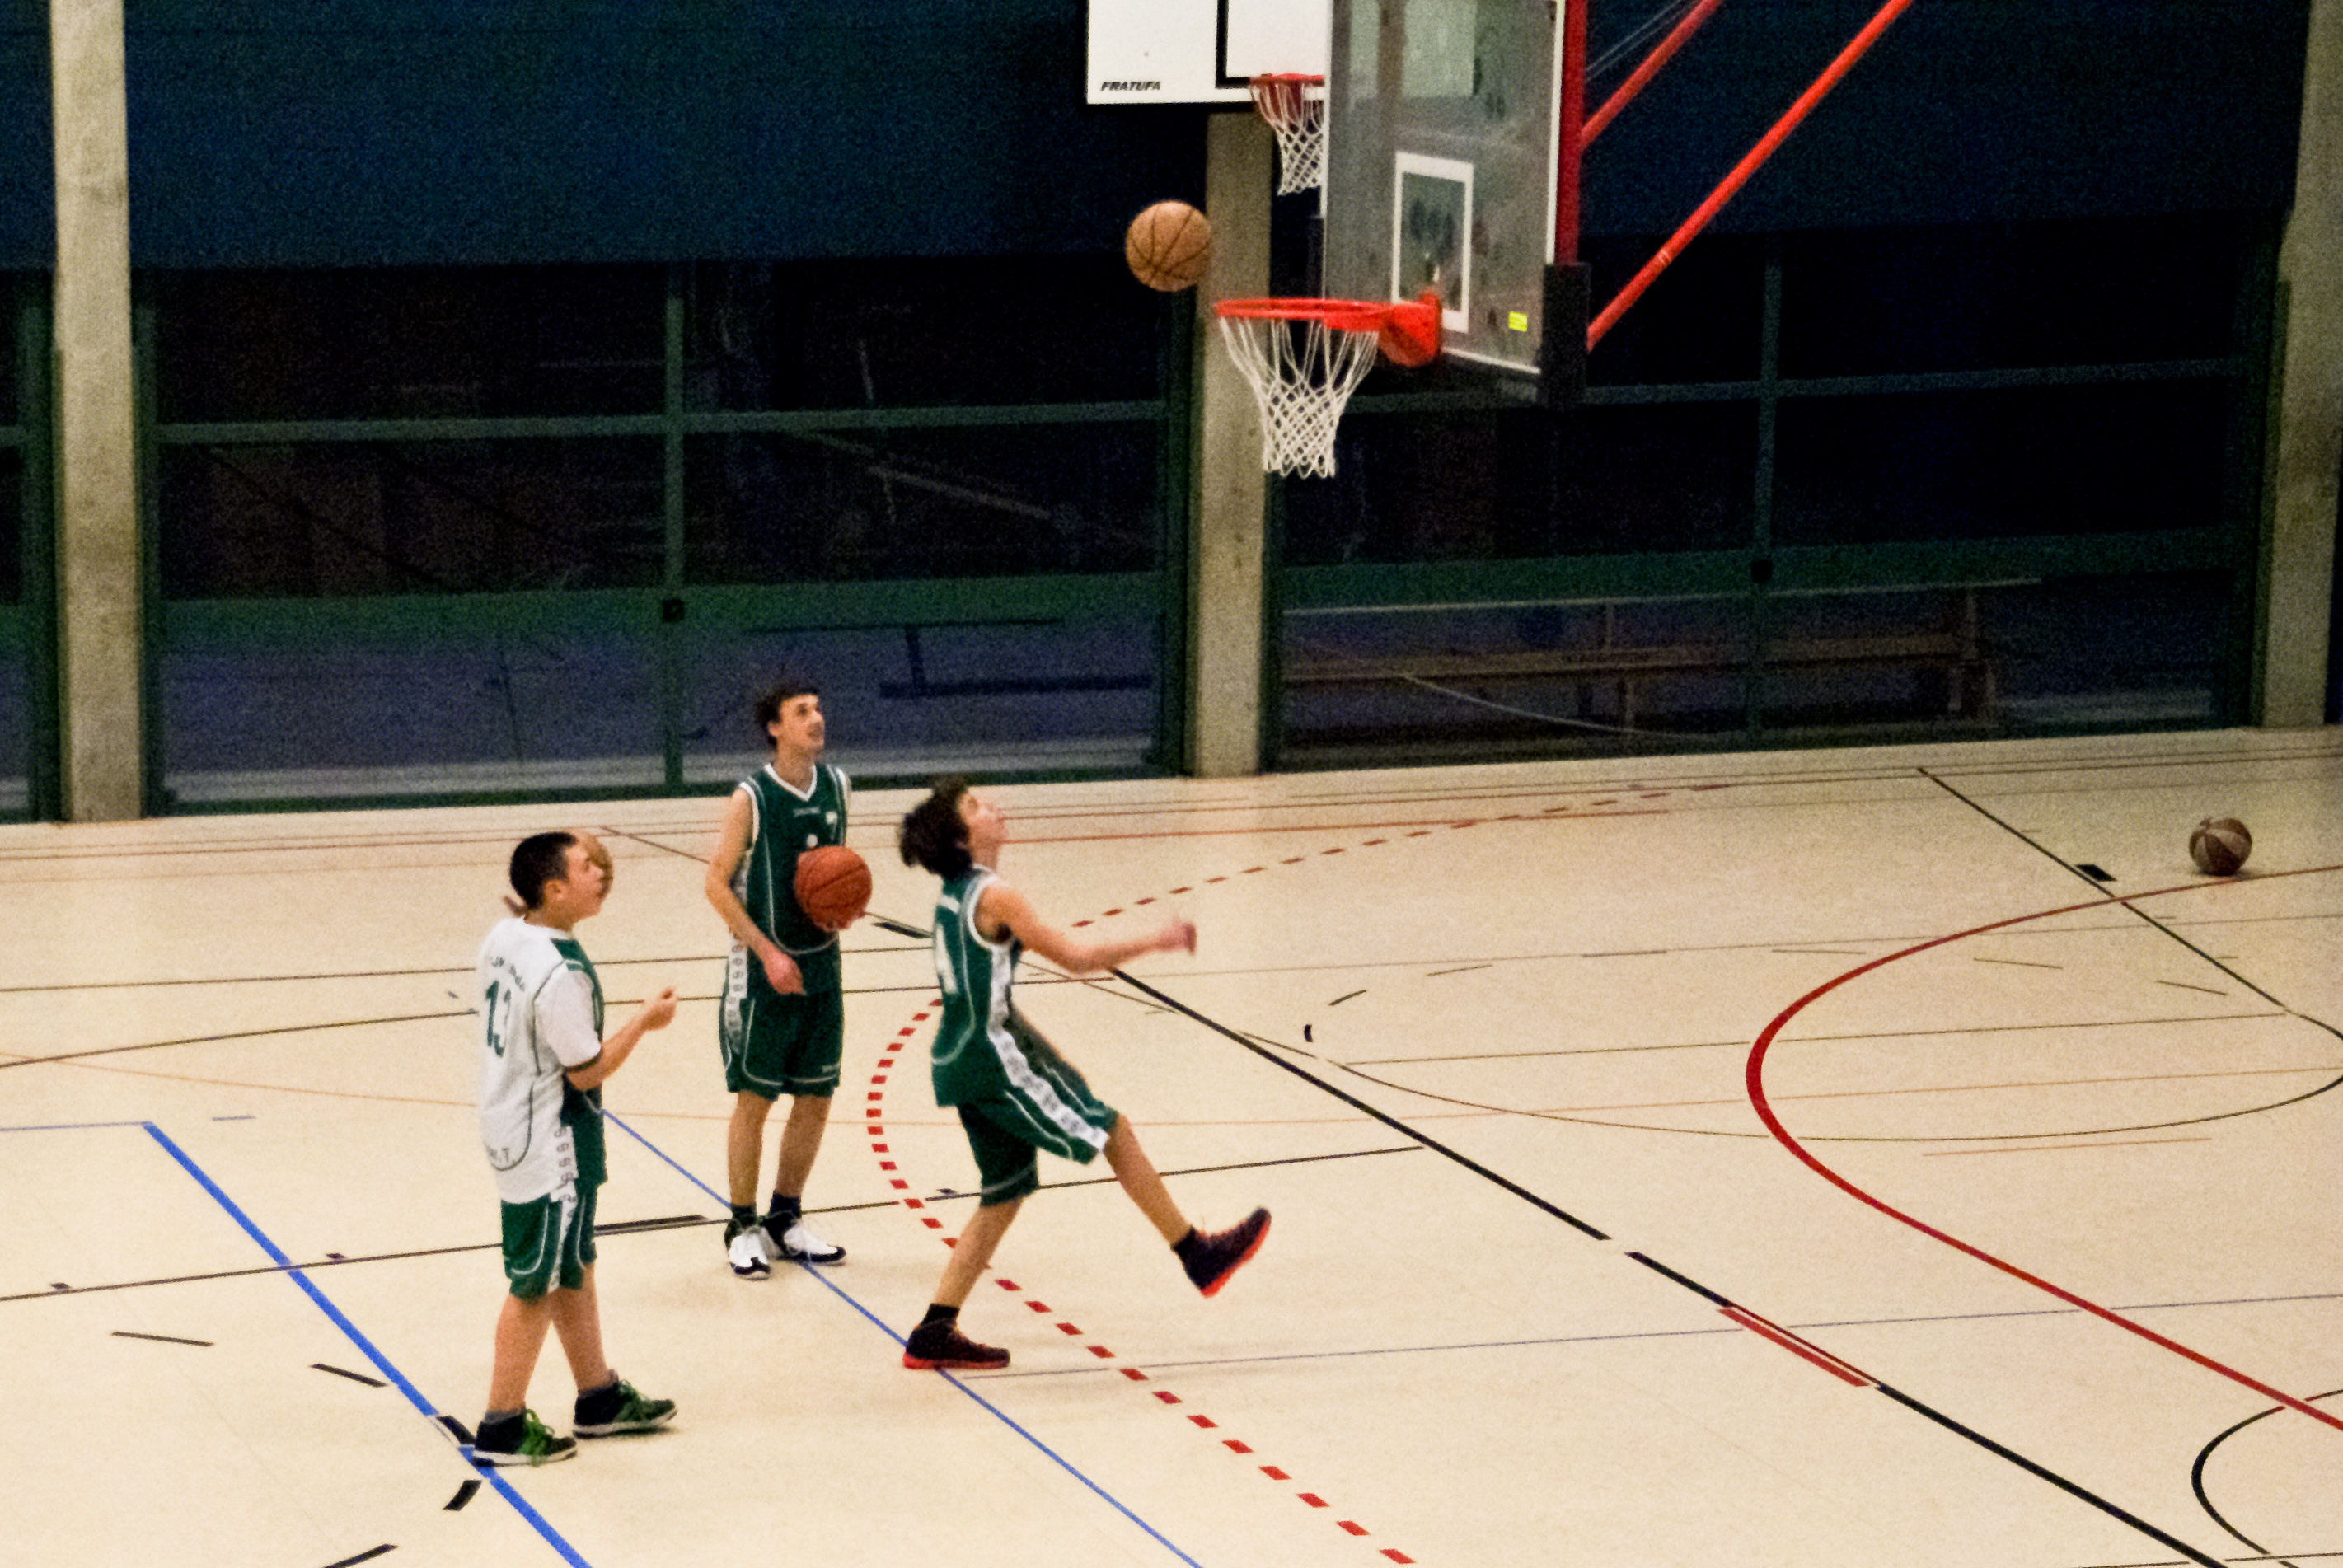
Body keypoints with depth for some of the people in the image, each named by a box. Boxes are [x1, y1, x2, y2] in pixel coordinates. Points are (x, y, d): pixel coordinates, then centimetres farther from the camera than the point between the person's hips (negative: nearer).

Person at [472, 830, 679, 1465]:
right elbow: (587, 1071, -20)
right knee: (536, 1286, 3)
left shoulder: (503, 937, 0)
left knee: (573, 1268, 21)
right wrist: (643, 1021, -7)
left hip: (509, 1125, 9)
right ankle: (502, 1427, 13)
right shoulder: (562, 975, -27)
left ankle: (600, 1398, 34)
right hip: (549, 1149, -9)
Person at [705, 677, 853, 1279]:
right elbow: (718, 884, -12)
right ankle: (742, 1228, 12)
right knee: (754, 1099, 1)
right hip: (764, 971, -6)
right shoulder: (752, 798, -13)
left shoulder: (835, 786, 4)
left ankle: (786, 1219, 24)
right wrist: (768, 953, -18)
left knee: (815, 1099, 10)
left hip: (821, 964, 6)